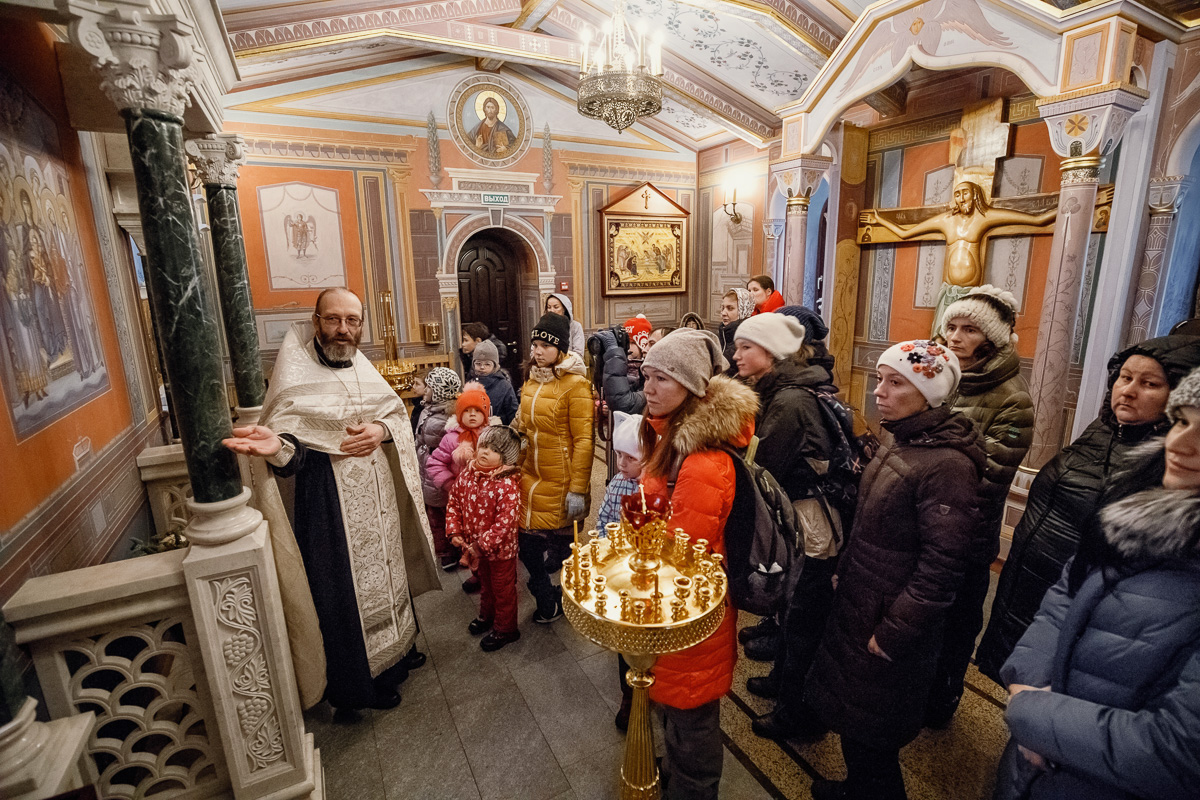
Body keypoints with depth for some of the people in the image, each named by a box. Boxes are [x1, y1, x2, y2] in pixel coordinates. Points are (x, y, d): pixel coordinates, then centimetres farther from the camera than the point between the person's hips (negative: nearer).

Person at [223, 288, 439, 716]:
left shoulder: (362, 367, 5)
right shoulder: (295, 374, -13)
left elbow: (399, 416, 4)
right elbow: (290, 452, -20)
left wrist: (381, 430, -18)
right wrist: (274, 446, -44)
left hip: (378, 494, 6)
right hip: (330, 500, -6)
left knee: (386, 572, 22)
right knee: (346, 587, 7)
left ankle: (395, 647, 46)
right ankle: (360, 682, 29)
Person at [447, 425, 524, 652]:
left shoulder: (508, 485, -29)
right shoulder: (467, 473, -9)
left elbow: (505, 522, -30)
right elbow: (454, 501, 2)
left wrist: (481, 545, -26)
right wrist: (454, 531, -6)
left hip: (500, 548, -6)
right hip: (474, 546, 6)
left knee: (503, 589, 16)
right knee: (485, 583, 30)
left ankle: (505, 629, 36)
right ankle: (487, 615, 54)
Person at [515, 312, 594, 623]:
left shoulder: (575, 385, -13)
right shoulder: (532, 381, 8)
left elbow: (583, 441, -16)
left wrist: (577, 490, -17)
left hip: (559, 484, -6)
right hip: (530, 478, 6)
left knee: (559, 546, 8)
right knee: (528, 543, 12)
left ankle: (569, 601, 37)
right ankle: (547, 601, 38)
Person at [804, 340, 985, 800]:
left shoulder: (947, 463, -24)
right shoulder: (902, 442, 3)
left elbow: (942, 564, -23)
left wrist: (894, 633, -18)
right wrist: (845, 573, 14)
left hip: (891, 624, -8)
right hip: (859, 605, 8)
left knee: (871, 731, 13)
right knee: (850, 711, 25)